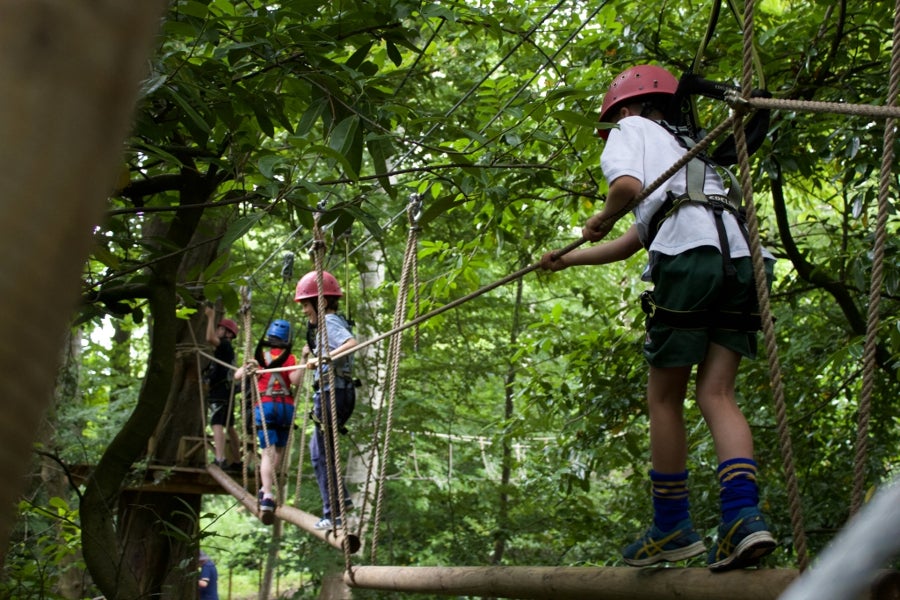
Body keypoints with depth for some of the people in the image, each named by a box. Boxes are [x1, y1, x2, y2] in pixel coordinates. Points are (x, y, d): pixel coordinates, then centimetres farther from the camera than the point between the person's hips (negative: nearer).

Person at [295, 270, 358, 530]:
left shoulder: (331, 322, -12)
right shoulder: (326, 324, 18)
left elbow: (352, 343, -31)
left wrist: (322, 358, -35)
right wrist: (311, 353, 12)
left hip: (332, 392, -11)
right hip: (329, 392, 11)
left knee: (322, 455, -3)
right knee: (318, 449, 21)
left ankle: (333, 514, 2)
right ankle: (342, 500, 22)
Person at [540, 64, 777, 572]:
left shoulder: (634, 129, 18)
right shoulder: (686, 149, 39)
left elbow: (627, 185, -8)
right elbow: (631, 244, 41)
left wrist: (600, 221, 12)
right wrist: (568, 259, 49)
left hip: (689, 254, -7)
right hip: (744, 258, 7)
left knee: (665, 399, 4)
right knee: (717, 394, 3)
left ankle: (674, 529, 11)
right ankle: (745, 516, -15)